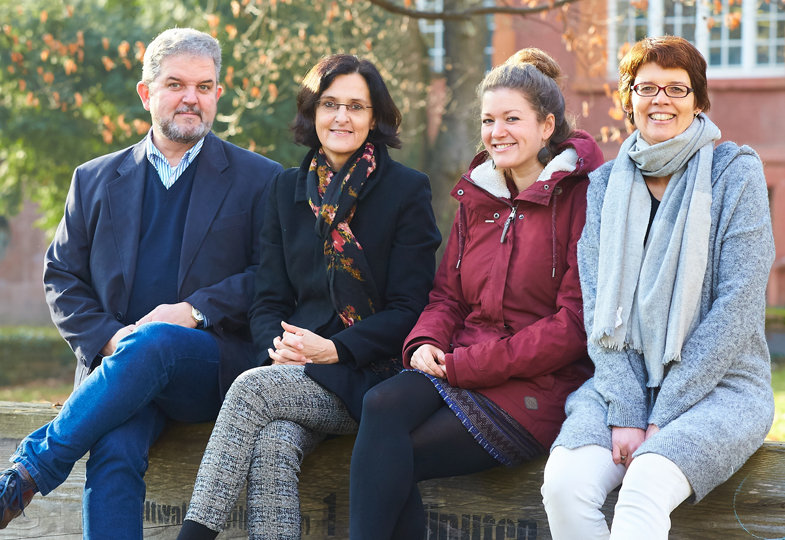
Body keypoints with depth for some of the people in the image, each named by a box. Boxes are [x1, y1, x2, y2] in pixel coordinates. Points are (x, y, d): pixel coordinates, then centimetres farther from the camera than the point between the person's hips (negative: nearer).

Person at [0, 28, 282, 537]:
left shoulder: (259, 180, 11)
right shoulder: (96, 179, 18)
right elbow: (62, 278, 15)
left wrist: (196, 310, -12)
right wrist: (107, 338, -3)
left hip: (215, 366, -2)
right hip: (117, 361, 2)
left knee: (153, 343, -36)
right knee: (114, 453, -31)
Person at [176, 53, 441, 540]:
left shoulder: (407, 190, 2)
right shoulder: (289, 190, 16)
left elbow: (408, 308, -3)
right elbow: (269, 298, 13)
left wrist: (335, 349, -16)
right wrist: (279, 345, -10)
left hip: (371, 375, -3)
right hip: (298, 372, 3)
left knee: (252, 388, -28)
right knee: (274, 445, -30)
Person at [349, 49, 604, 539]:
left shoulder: (580, 198, -5)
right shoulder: (478, 197, 17)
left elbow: (573, 325, -12)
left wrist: (463, 365, -13)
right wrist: (426, 343, -5)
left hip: (539, 387, -5)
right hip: (458, 372, 5)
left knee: (385, 461, -23)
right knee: (382, 405, -27)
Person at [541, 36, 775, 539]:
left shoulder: (736, 172, -1)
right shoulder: (607, 184, 10)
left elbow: (736, 307, -8)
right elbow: (599, 307, 4)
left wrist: (663, 414, -13)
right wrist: (624, 409, -12)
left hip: (720, 384, -3)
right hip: (625, 379, 3)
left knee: (645, 488, -34)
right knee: (563, 483, -27)